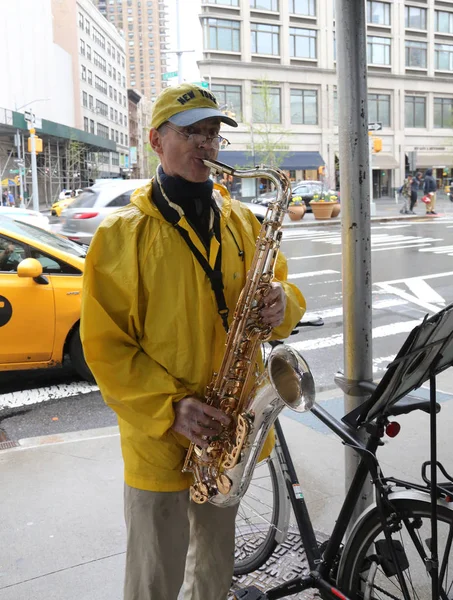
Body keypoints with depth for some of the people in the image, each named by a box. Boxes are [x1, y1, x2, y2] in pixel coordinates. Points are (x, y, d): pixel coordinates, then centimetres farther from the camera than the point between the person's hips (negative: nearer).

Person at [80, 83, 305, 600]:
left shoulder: (241, 221, 5)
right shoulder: (122, 234, -10)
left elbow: (278, 286, 12)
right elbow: (103, 344, -12)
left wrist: (283, 303, -13)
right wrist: (170, 407, -22)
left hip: (229, 430, 5)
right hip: (158, 439, -4)